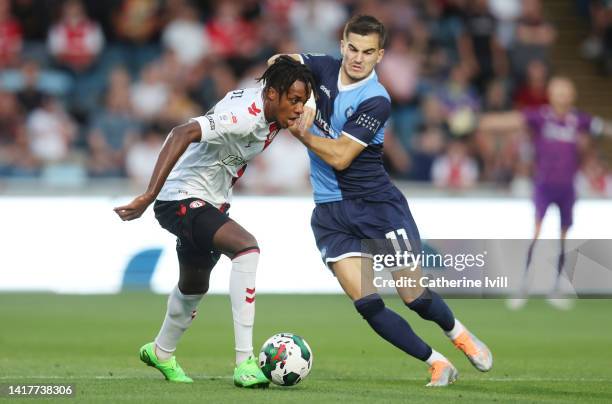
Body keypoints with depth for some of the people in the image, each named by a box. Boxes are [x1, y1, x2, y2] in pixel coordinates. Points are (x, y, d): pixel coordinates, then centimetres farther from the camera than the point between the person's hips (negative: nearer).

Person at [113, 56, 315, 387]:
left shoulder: (263, 105, -3)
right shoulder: (244, 117, -30)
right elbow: (183, 134, -41)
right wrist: (149, 196, -46)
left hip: (210, 202, 10)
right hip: (183, 198, -10)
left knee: (194, 285, 27)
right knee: (246, 247, -31)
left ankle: (161, 353, 54)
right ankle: (244, 362, -33)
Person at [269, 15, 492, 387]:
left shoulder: (376, 101, -14)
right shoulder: (326, 69, 2)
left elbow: (340, 157, -17)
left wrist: (301, 133, -19)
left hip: (377, 203, -4)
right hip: (330, 213, 4)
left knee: (414, 295, -7)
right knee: (368, 304, -10)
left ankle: (459, 333, 26)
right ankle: (438, 364, 3)